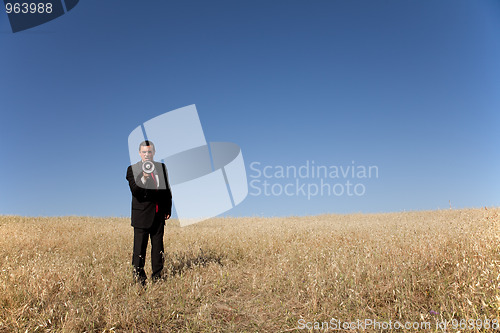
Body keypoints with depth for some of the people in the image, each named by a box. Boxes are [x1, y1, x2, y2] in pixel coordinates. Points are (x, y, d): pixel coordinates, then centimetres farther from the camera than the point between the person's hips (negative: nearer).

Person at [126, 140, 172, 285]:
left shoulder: (161, 167, 10)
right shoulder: (132, 169, -3)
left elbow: (167, 190, 14)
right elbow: (135, 191, -16)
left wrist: (168, 210, 10)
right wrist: (143, 179, -33)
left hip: (159, 214, 4)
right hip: (142, 215, -4)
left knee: (158, 245, 11)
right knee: (140, 247, -1)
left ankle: (157, 276, 22)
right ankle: (139, 277, 13)